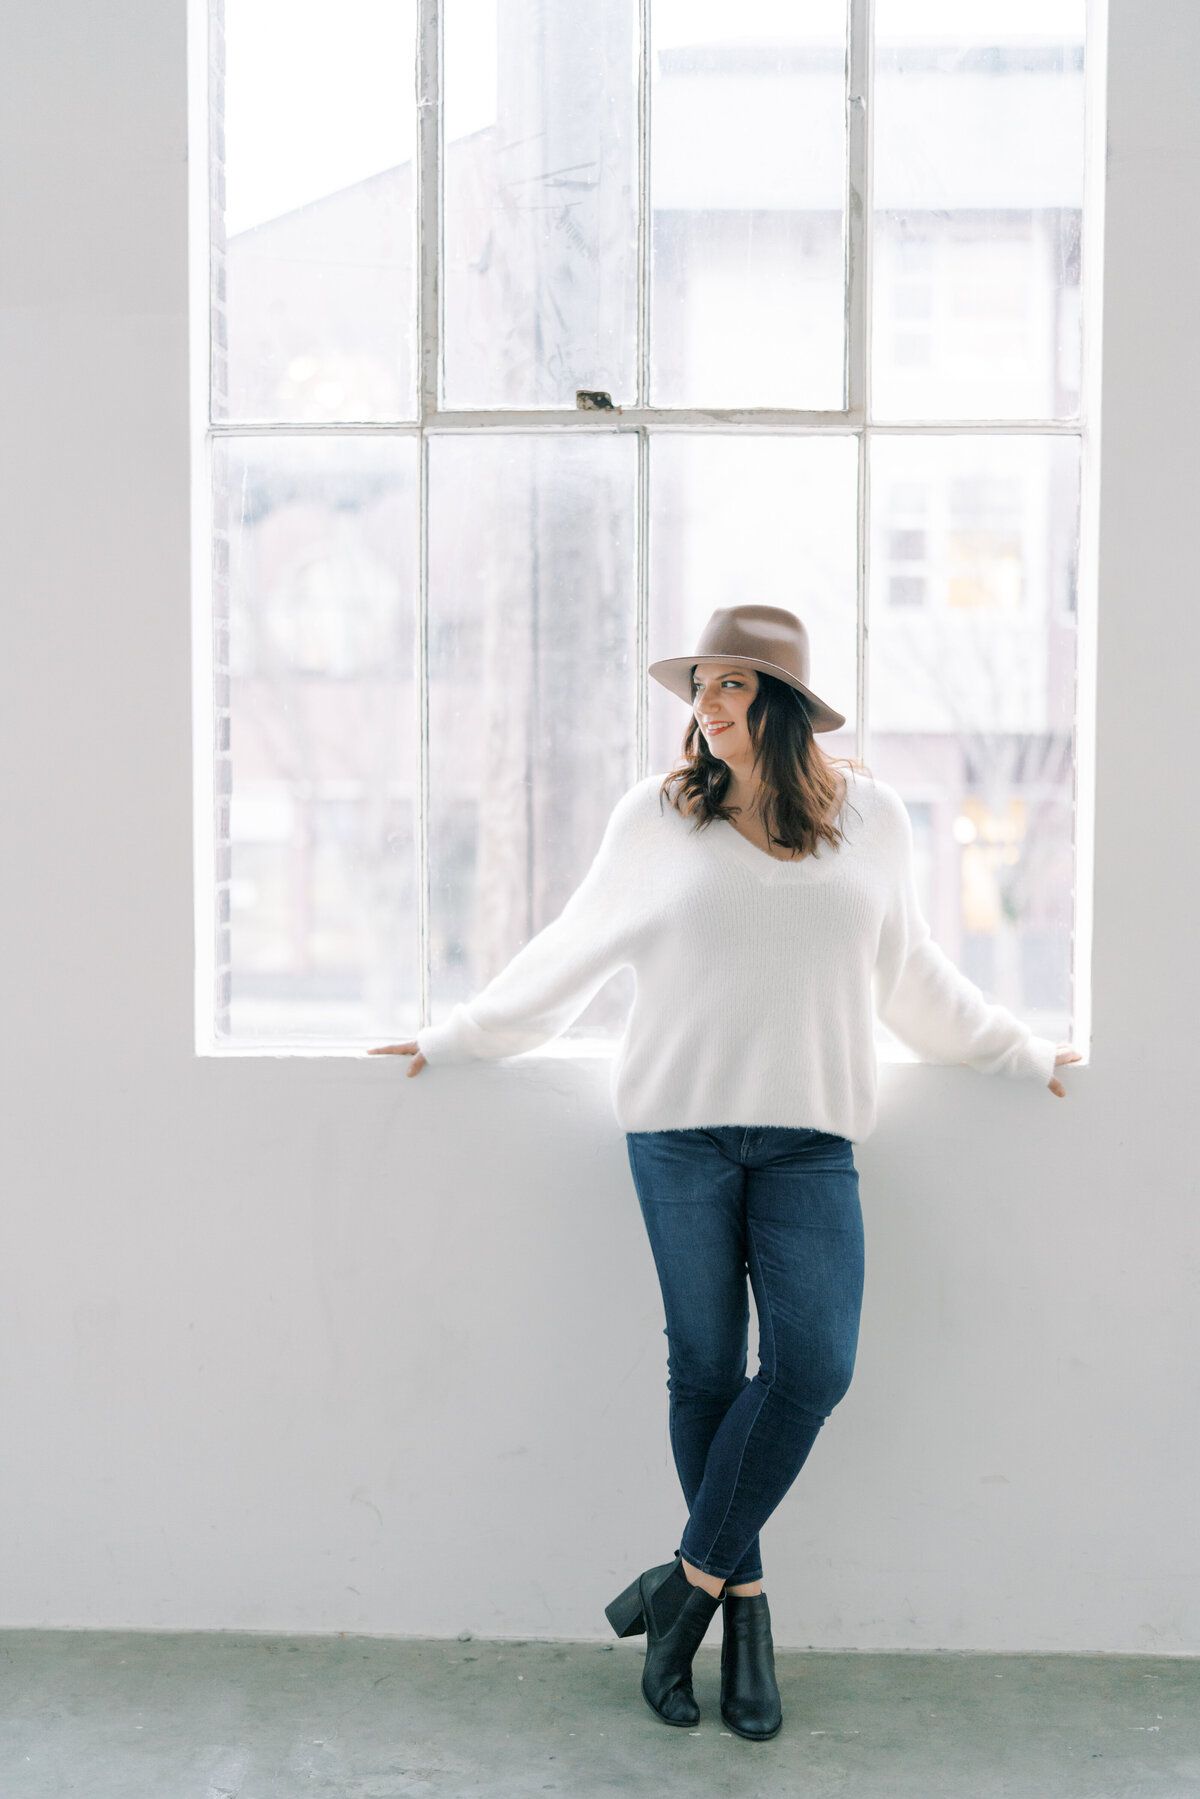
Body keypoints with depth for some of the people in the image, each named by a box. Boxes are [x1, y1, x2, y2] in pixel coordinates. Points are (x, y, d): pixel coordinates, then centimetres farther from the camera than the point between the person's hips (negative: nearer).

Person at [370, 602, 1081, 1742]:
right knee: (706, 1368, 2)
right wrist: (453, 1041, 17)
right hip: (680, 1128, -1)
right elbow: (571, 953, 14)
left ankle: (693, 1577, 5)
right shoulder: (656, 815, 4)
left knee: (814, 1363, -10)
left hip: (808, 1138, 1)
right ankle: (741, 1606, 16)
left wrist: (1019, 1052, 29)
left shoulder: (869, 817, 9)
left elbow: (912, 976, 22)